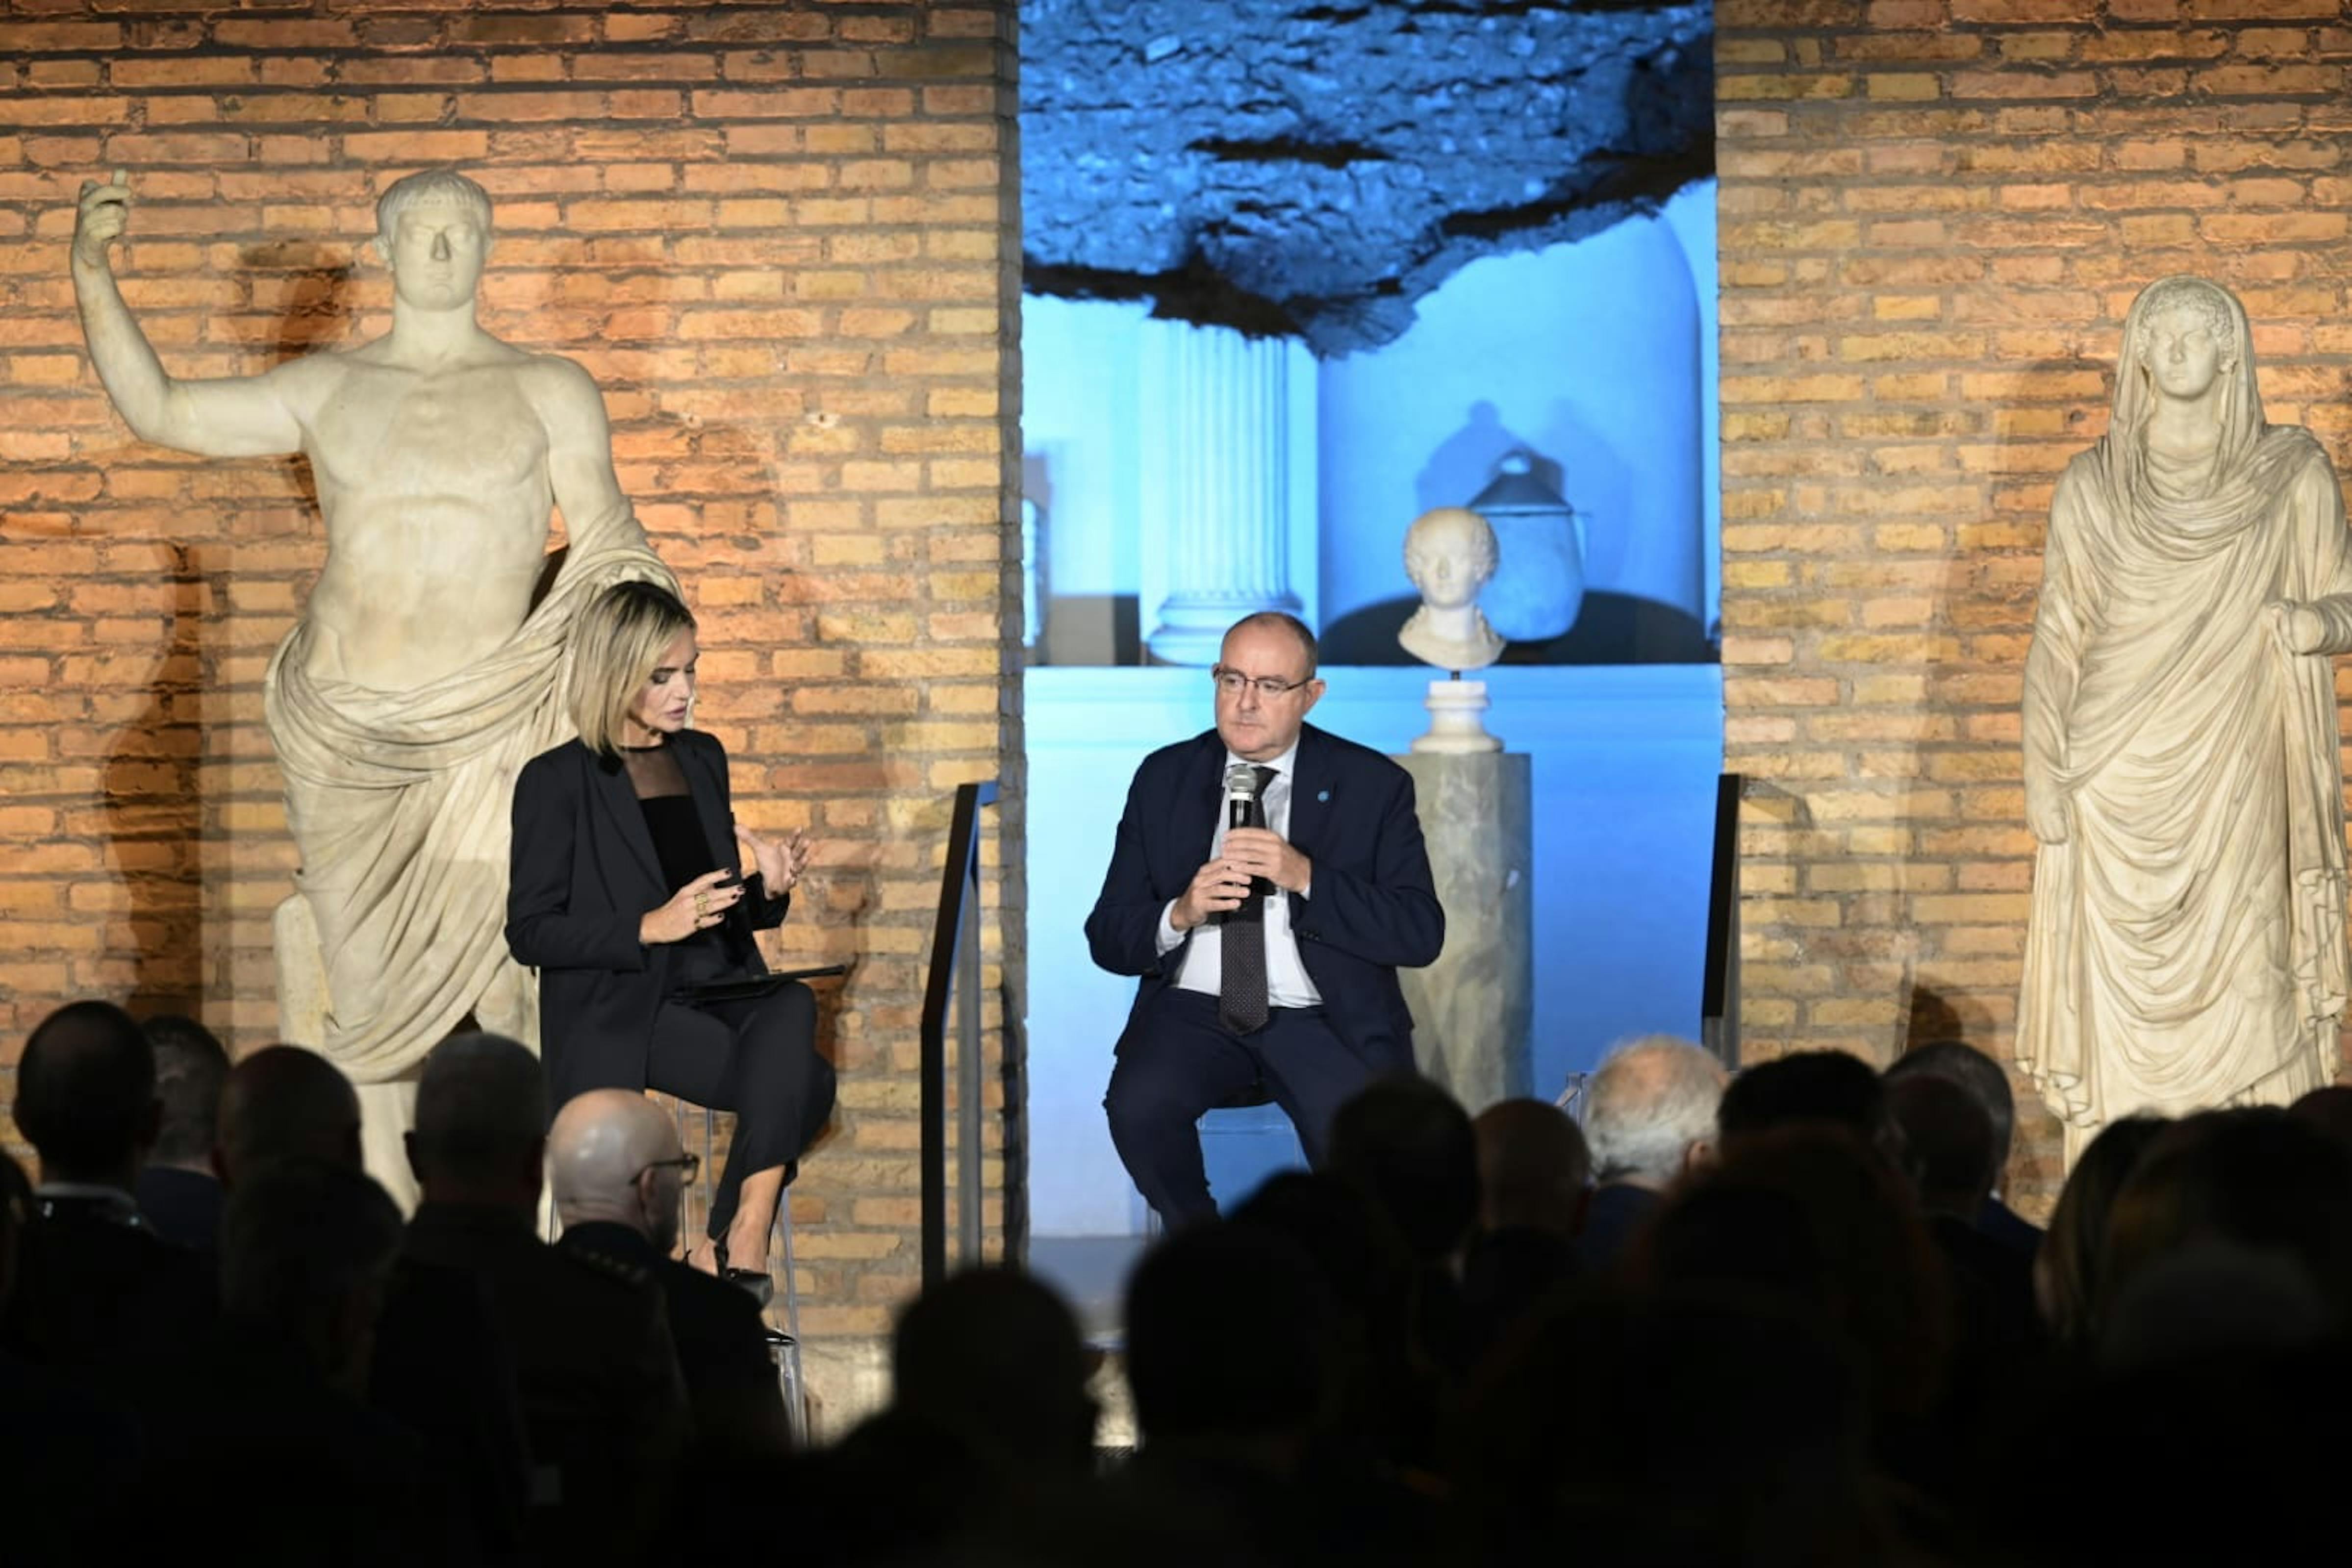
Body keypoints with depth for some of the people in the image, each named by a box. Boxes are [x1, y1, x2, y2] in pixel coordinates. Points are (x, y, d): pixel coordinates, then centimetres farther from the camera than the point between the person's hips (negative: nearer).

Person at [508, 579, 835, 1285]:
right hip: (620, 1012, -5)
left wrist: (769, 889, 0)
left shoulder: (702, 759, 17)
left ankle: (730, 1245, -29)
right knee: (801, 1081, -28)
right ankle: (743, 1250, -15)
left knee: (792, 1008, -32)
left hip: (719, 989, 5)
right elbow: (530, 932, -4)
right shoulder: (556, 782, 0)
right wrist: (649, 927, -16)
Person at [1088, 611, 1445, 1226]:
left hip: (1324, 1021, -2)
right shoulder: (1164, 779, 10)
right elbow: (1108, 938, 7)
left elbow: (1421, 934, -5)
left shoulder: (1373, 785, 3)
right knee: (1139, 1106, -29)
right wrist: (1180, 914, -16)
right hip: (1194, 1010, 2)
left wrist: (1304, 877, -18)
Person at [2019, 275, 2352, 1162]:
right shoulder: (2093, 486, 7)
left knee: (2244, 989, -6)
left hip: (2237, 781, -1)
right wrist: (2045, 779, -1)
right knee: (2120, 998, -2)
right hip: (2118, 786, 1)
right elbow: (2057, 640, 8)